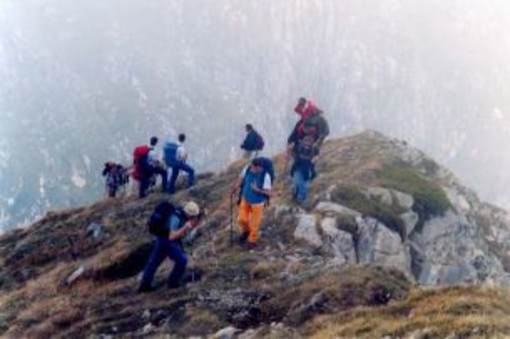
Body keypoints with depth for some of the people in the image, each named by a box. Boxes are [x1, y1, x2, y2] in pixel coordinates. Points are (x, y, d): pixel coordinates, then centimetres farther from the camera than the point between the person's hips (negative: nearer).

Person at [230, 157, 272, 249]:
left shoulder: (265, 176, -32)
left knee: (254, 223, 13)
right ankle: (245, 231, 48)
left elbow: (269, 193, -27)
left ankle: (253, 240, 39)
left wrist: (257, 190, -37)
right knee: (242, 219, 13)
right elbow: (241, 178, 1)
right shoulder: (247, 169, -20)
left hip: (257, 202, -4)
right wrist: (234, 188, 10)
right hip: (245, 199, 4)